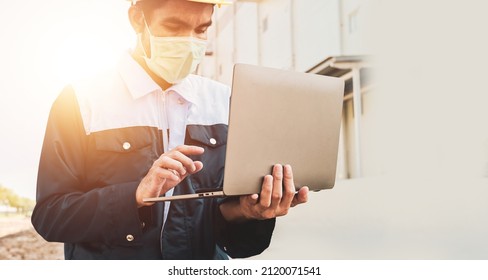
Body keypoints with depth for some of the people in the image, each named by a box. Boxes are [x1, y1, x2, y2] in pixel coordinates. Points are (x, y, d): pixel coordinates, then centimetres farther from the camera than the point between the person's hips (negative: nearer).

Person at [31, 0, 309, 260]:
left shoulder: (224, 103, 5)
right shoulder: (81, 101, -3)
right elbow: (47, 215, -7)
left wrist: (242, 211, -15)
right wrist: (137, 194, -20)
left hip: (204, 268, 2)